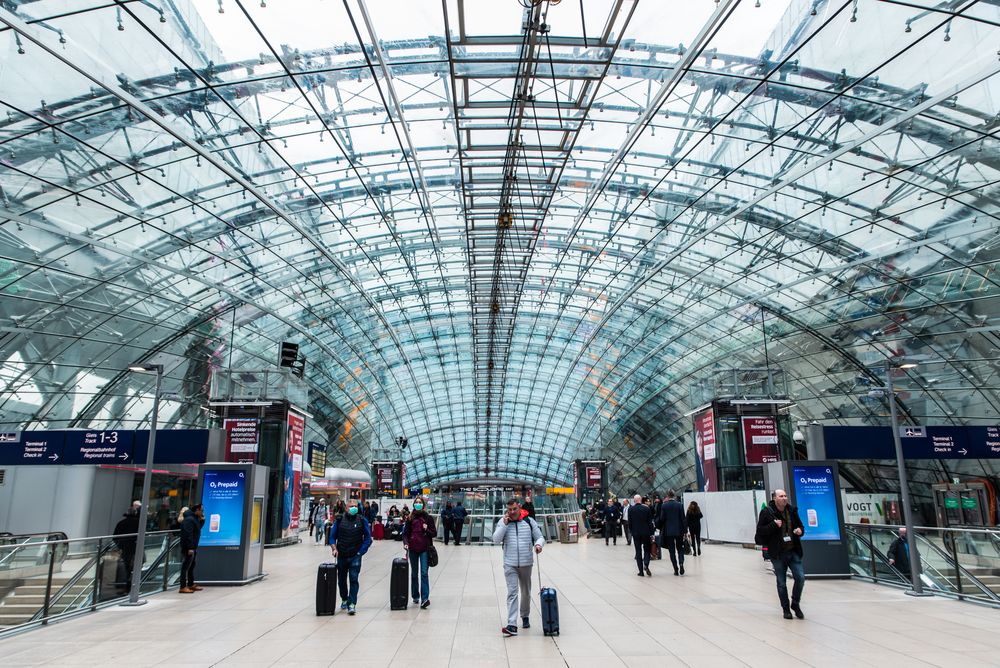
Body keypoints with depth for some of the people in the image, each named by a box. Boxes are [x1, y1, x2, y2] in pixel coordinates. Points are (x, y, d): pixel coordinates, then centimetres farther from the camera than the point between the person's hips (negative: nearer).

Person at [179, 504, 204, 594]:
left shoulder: (195, 519, 13)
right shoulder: (189, 520, -19)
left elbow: (198, 528, 23)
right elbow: (188, 535, -25)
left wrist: (202, 520, 8)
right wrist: (190, 548, -28)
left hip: (193, 547, 11)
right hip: (189, 548, -11)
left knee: (191, 566, 18)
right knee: (186, 566, -7)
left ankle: (191, 584, 28)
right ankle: (183, 587, -4)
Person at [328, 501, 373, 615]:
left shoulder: (362, 521, 0)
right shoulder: (339, 520, 2)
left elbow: (368, 538, 2)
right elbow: (332, 536, 7)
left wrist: (361, 552, -6)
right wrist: (334, 548, -9)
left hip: (355, 556, -2)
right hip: (341, 556, 2)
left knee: (354, 580, -11)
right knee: (341, 580, 15)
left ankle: (352, 604, -11)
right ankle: (344, 600, 36)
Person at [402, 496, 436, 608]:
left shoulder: (428, 518, 1)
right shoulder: (410, 518, 5)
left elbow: (434, 533, 4)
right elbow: (405, 533, 6)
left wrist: (427, 530, -15)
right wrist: (405, 543, -11)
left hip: (424, 549, -2)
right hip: (413, 549, 3)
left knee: (424, 573, -12)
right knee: (414, 573, 13)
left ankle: (425, 598, -15)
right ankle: (415, 596, 27)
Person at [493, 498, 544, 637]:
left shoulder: (529, 521, 1)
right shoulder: (502, 521, 0)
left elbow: (540, 536, 7)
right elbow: (496, 540, -6)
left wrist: (538, 544, -16)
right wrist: (504, 525, -15)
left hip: (526, 563, 2)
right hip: (510, 564, -2)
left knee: (526, 592, 17)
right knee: (512, 592, -10)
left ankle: (525, 616, 38)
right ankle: (512, 625, -13)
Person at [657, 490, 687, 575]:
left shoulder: (664, 506, -6)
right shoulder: (679, 505, -5)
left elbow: (662, 519, -4)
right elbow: (683, 519, -4)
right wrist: (685, 531, 2)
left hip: (668, 531, -1)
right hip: (678, 531, 1)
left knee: (672, 551, 7)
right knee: (680, 549, 14)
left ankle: (676, 570, 6)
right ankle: (681, 563, -11)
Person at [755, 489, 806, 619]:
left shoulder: (792, 510, 5)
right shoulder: (767, 512, -8)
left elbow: (800, 526, 19)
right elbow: (760, 530, -10)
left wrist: (800, 530, -4)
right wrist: (773, 525, -22)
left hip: (793, 552, 3)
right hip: (777, 554, -3)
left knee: (800, 578, -4)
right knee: (781, 583, 6)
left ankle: (795, 604, 20)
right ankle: (786, 609, 22)